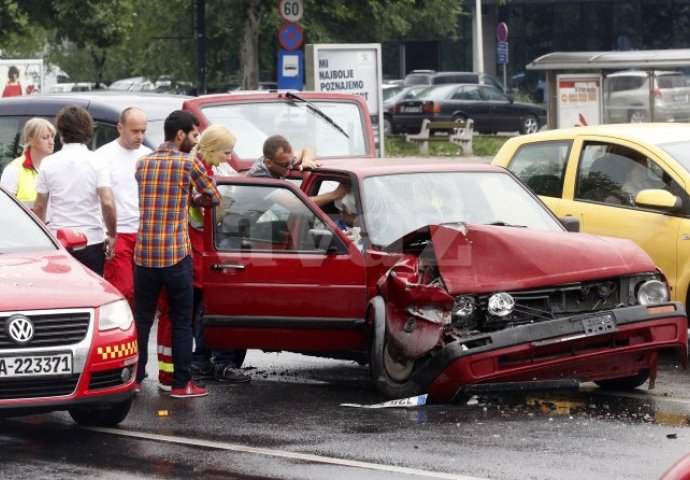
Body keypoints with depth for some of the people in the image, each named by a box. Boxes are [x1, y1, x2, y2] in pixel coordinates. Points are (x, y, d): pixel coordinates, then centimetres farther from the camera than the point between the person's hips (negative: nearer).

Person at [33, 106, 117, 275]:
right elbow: (108, 203, -12)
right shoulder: (96, 162, -4)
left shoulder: (48, 163, 1)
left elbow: (39, 207, 5)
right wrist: (112, 235, 1)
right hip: (92, 241, -1)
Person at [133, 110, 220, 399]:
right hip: (176, 255, -4)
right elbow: (214, 198, 5)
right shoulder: (188, 163, -5)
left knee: (141, 319, 11)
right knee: (181, 321, 3)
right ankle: (181, 384, 4)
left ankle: (134, 378, 12)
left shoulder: (142, 164, 11)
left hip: (144, 253, 4)